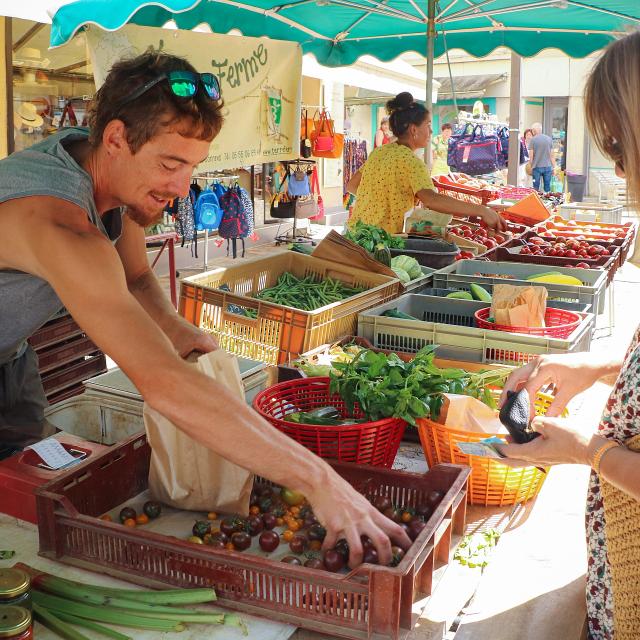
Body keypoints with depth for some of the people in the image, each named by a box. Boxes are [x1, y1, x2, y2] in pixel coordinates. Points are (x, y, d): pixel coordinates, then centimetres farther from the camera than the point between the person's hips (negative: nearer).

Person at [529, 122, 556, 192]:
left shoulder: (533, 140, -6)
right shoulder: (549, 139, 5)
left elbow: (531, 156, -5)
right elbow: (552, 155, 6)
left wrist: (531, 166, 8)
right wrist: (553, 167, 12)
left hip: (537, 166, -3)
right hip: (548, 166, 3)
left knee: (536, 188, 4)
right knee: (547, 187, 8)